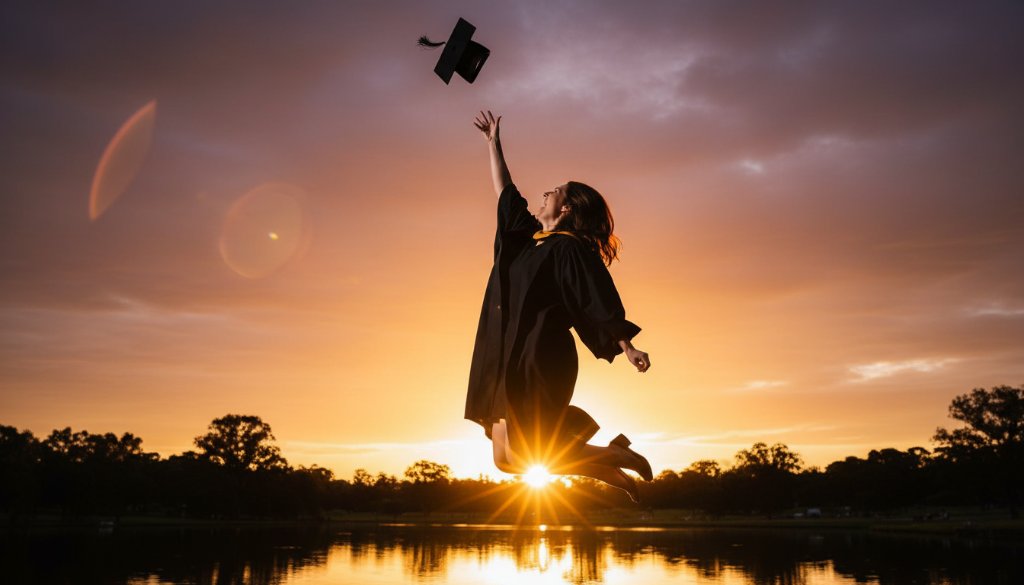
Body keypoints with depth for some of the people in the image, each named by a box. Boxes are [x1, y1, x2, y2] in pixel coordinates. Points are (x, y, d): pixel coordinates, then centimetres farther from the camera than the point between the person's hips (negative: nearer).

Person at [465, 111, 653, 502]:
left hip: (539, 361, -9)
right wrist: (493, 142, 31)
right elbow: (505, 194, 26)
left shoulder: (568, 247, -8)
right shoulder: (529, 239, 15)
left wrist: (627, 346, -26)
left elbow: (600, 300, -15)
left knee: (512, 454, -12)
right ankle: (613, 468, 16)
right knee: (508, 453, 8)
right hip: (515, 360, 9)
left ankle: (616, 457, 2)